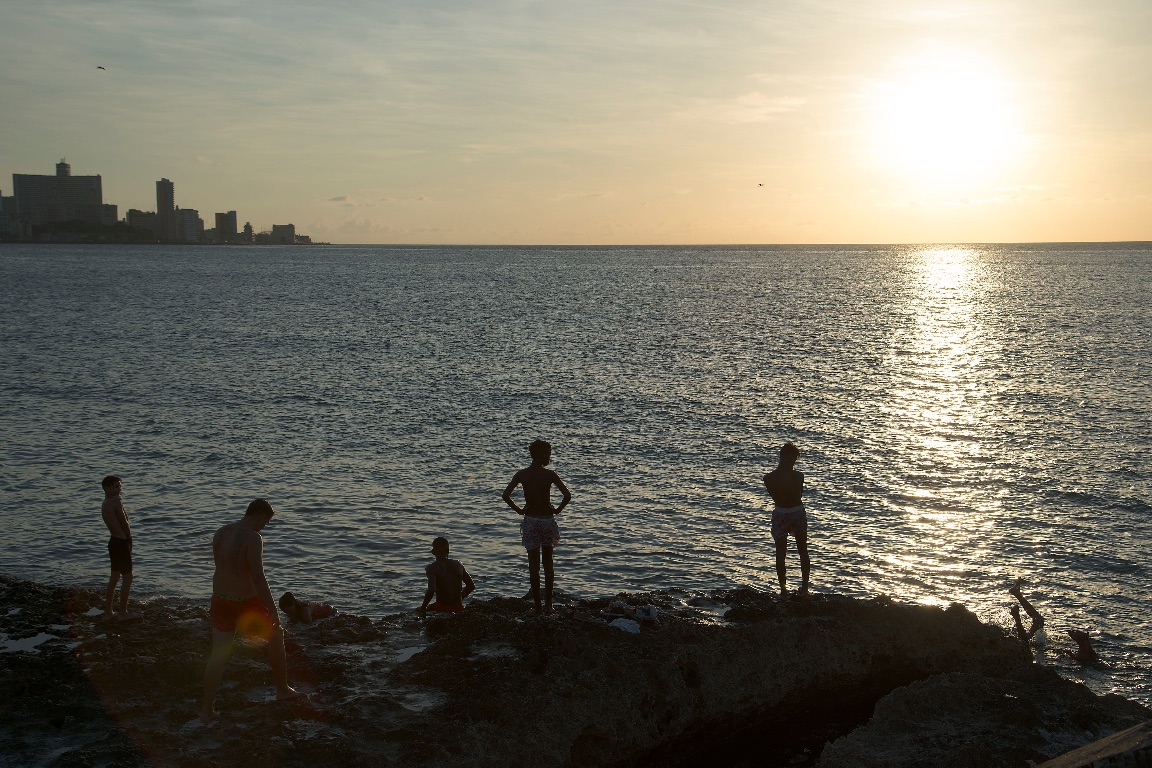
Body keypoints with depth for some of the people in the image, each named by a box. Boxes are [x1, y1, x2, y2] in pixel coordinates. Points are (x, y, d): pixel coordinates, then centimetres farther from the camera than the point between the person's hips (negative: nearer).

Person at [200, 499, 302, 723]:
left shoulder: (220, 533, 5)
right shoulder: (253, 538, -20)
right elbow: (258, 577, -24)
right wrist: (273, 610, -19)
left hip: (221, 601, 6)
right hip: (246, 604, -6)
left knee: (217, 656, 11)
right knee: (276, 635, 18)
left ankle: (206, 710, 12)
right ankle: (282, 689, 28)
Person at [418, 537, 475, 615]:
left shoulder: (432, 568, -11)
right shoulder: (458, 565, 6)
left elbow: (431, 591, -25)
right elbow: (471, 586, 12)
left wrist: (423, 607, -11)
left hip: (442, 609, -5)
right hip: (459, 608, 5)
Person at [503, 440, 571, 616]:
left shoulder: (521, 474, -3)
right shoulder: (549, 474, -9)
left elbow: (506, 495, -11)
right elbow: (567, 495, -17)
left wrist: (519, 510, 1)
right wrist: (558, 510, -2)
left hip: (530, 521, 1)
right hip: (547, 520, -1)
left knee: (534, 565, 4)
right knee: (548, 564, 14)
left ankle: (538, 607, 3)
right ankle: (548, 604, 16)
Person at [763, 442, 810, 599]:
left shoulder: (769, 478, -13)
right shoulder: (798, 475, -13)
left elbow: (775, 498, 0)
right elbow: (800, 495, -1)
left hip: (780, 515, -1)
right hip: (798, 513, 1)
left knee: (781, 554, 6)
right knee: (803, 552, 16)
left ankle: (783, 589, 4)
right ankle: (804, 587, 20)